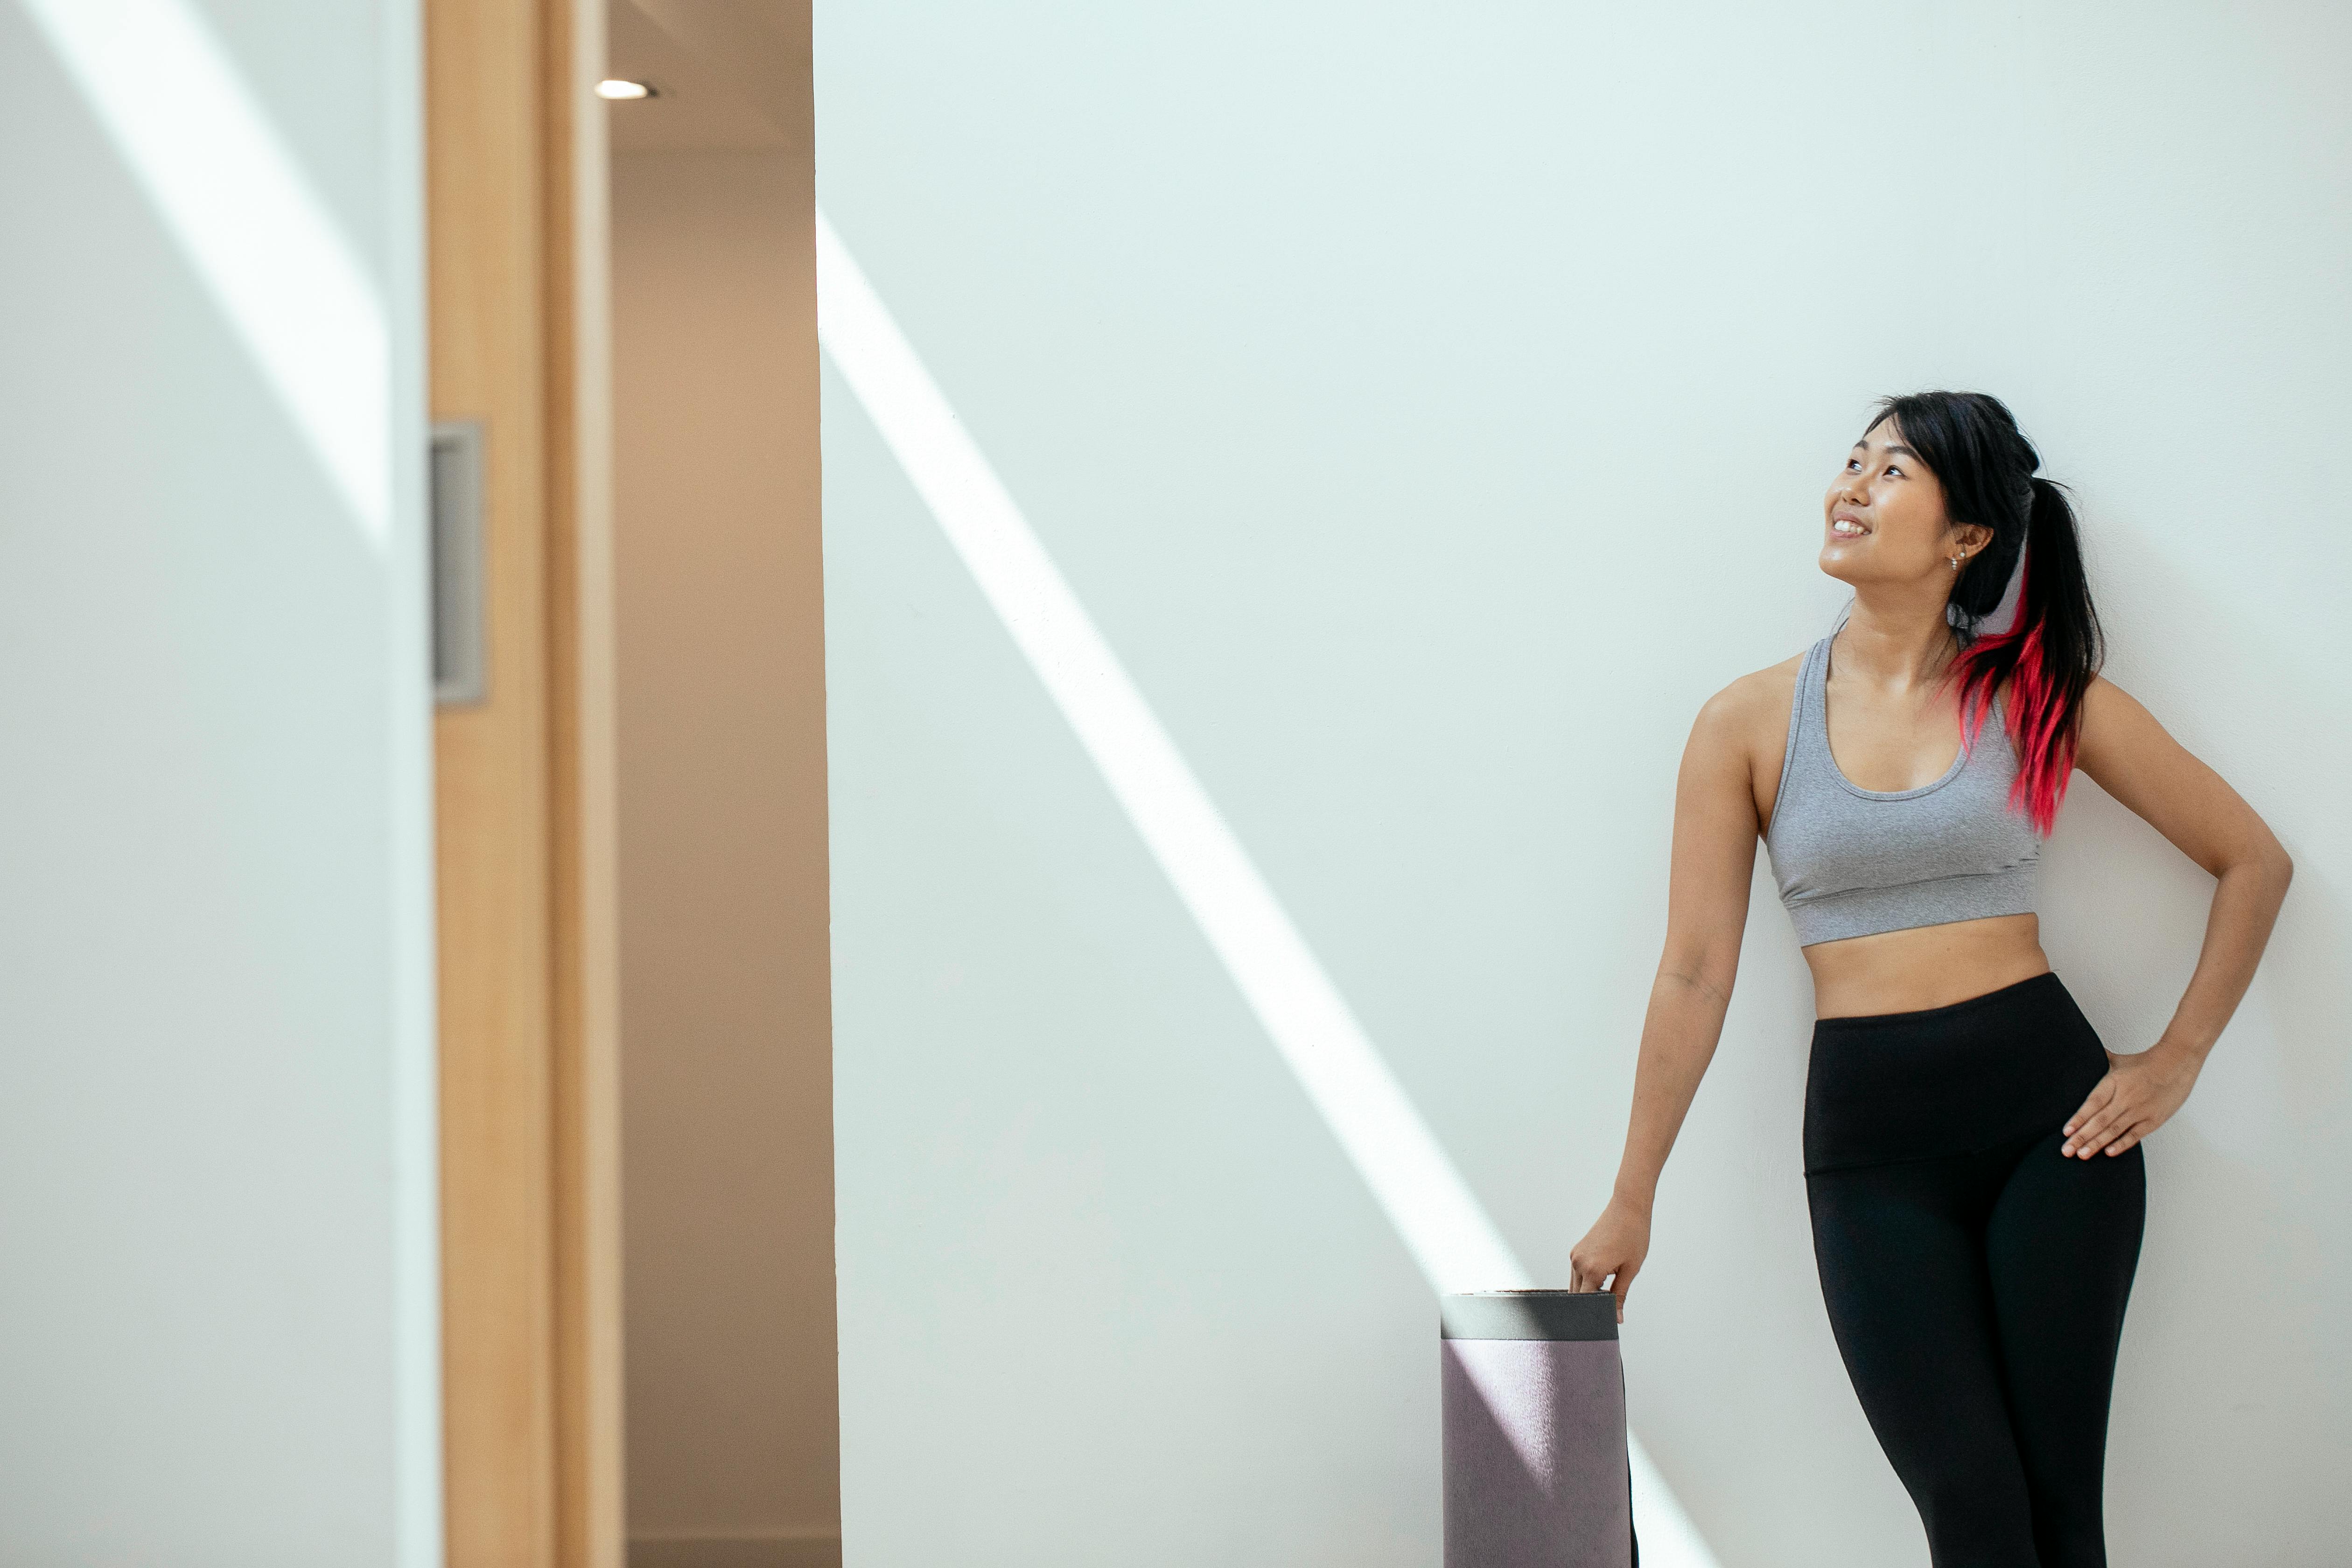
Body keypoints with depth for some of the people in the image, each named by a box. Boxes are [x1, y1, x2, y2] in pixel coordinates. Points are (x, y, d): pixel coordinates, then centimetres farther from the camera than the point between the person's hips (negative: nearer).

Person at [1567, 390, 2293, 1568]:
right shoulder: (1750, 723, 1)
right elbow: (1694, 972, 4)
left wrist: (2177, 1059, 5)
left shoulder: (2044, 699, 2)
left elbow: (2254, 862, 11)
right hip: (1868, 1133, 0)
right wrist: (1630, 1201, 7)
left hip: (2048, 1110, 0)